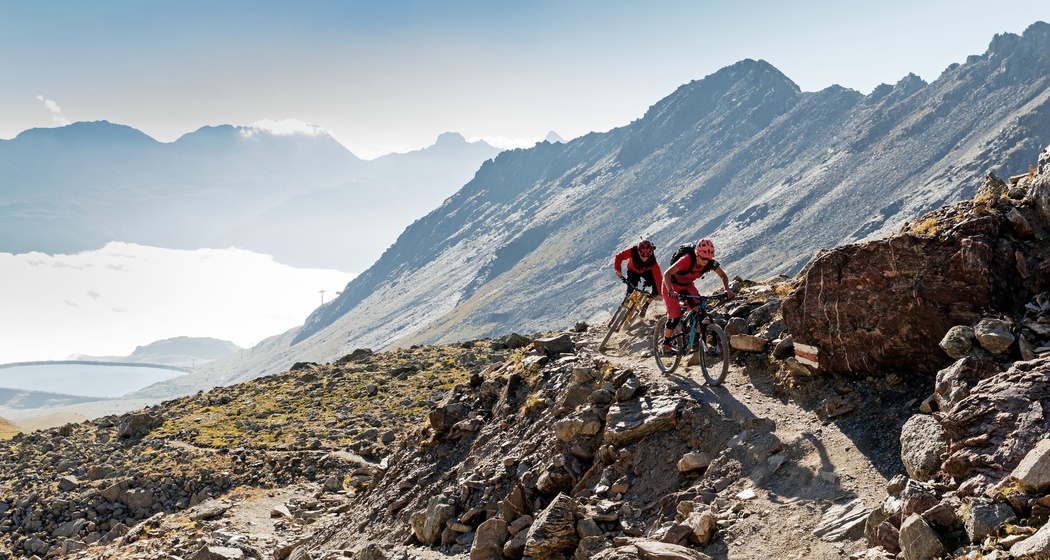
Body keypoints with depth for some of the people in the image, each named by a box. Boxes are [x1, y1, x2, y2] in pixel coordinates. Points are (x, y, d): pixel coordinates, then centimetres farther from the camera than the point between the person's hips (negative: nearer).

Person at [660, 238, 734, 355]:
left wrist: (727, 289, -26)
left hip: (687, 285, 5)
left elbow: (723, 275, -7)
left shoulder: (711, 263, -22)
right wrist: (670, 291, -57)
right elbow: (667, 274, -42)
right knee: (675, 317, -15)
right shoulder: (687, 260, -38)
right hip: (671, 285, -5)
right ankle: (665, 345, 3)